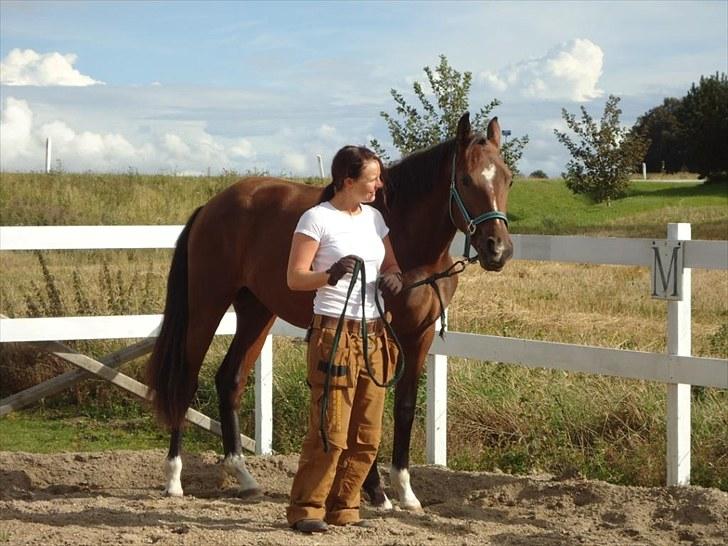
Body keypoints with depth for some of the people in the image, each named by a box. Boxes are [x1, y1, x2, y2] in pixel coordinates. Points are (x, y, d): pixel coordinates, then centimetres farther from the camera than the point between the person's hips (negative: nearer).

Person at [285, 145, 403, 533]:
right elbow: (295, 278, -10)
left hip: (374, 334, 7)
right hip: (335, 333, -7)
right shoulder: (317, 218, -7)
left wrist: (393, 279, -4)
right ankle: (305, 508, 5)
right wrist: (329, 276, -29)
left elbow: (391, 265, 20)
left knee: (367, 436, 7)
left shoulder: (373, 217, 12)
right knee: (330, 432, -8)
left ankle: (343, 507, 17)